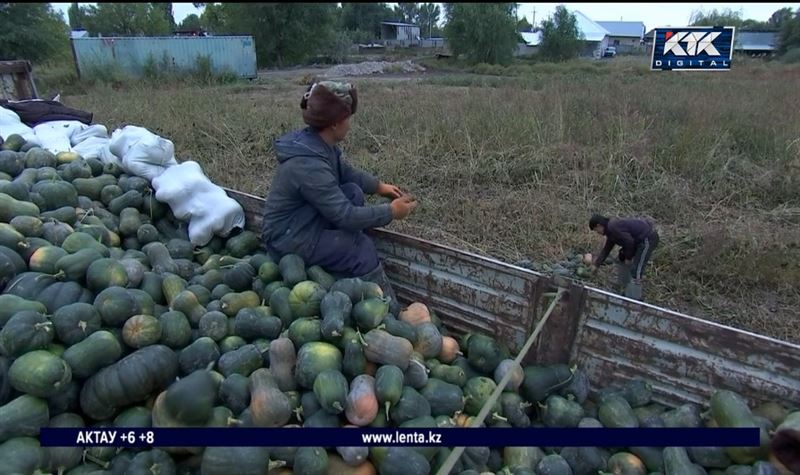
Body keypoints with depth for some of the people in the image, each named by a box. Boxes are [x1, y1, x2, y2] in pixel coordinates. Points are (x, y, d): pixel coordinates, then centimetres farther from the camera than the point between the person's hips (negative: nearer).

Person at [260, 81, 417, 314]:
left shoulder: (318, 143, -3)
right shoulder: (308, 165, -32)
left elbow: (346, 172, 16)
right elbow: (345, 216, -29)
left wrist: (379, 186, 7)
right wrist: (391, 212, -19)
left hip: (307, 222, 9)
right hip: (288, 239, -9)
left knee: (353, 192, 1)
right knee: (363, 248, -16)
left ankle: (350, 263, 5)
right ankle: (391, 312, 0)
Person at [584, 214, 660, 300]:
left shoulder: (613, 228, -21)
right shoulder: (610, 229, 12)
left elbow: (629, 242, -25)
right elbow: (606, 249, 18)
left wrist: (628, 258, -9)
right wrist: (596, 265, 20)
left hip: (648, 238, -11)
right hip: (639, 239, 12)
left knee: (635, 271, -11)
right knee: (622, 257, 26)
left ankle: (634, 299, -1)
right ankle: (624, 287, 41)